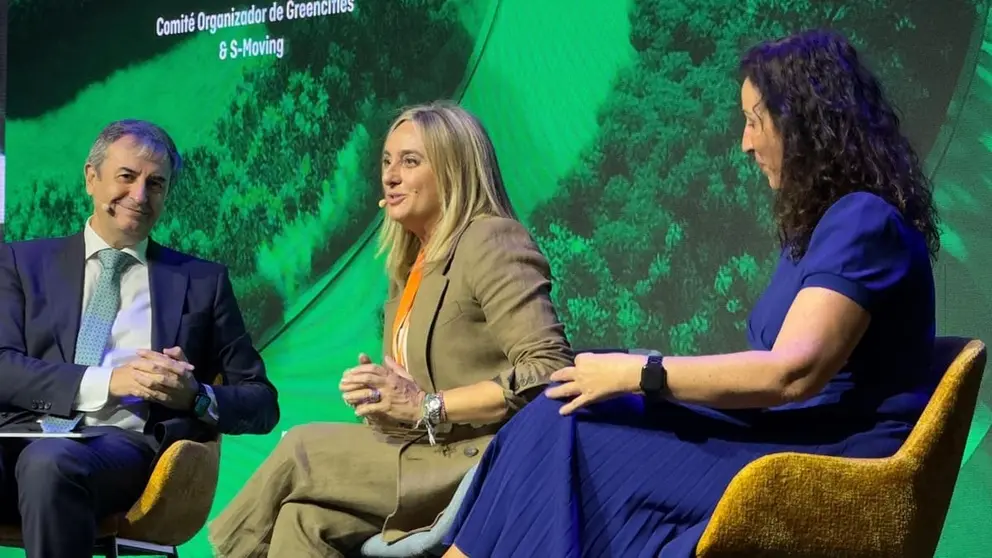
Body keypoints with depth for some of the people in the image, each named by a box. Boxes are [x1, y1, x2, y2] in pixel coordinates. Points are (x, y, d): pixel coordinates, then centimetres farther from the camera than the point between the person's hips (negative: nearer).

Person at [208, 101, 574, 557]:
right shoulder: (412, 264, 17)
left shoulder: (491, 242, -9)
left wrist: (426, 405, -21)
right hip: (429, 459, 7)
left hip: (486, 463, -7)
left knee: (302, 448, -12)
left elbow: (550, 371, -20)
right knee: (303, 519, -17)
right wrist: (376, 396, -2)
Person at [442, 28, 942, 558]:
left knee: (570, 431, -17)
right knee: (563, 415, -9)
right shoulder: (820, 221, 19)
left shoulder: (864, 221, -14)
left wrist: (639, 374, -18)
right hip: (790, 440, 9)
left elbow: (793, 373, -23)